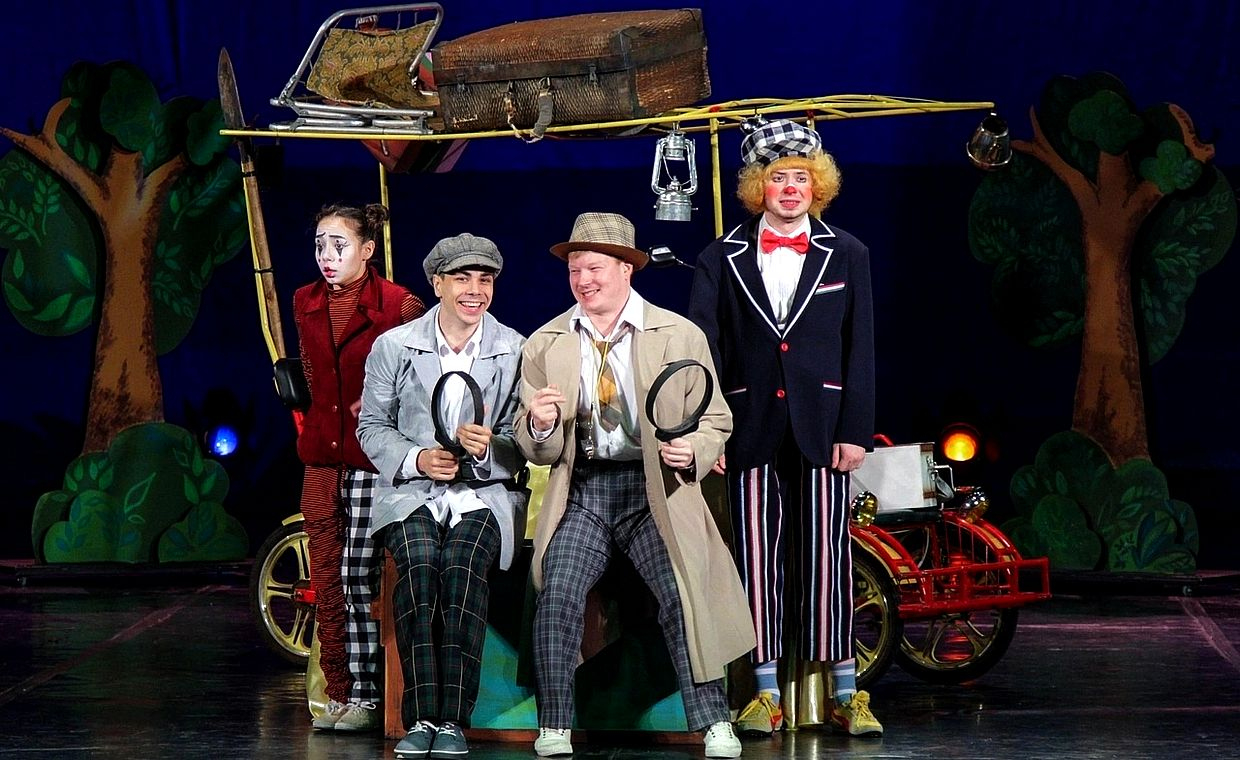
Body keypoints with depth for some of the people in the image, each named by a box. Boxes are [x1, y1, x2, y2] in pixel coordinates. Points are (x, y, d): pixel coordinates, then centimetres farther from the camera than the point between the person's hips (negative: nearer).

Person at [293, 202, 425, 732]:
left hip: (372, 455, -6)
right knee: (326, 585, 5)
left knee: (358, 579, -9)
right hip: (322, 455, 6)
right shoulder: (305, 303, 10)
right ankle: (338, 696, 12)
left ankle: (366, 700, -3)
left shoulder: (397, 304, -8)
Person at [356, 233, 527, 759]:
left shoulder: (515, 351, 5)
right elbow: (372, 426, 9)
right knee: (419, 563, -32)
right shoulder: (392, 346, 7)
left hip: (485, 491, 0)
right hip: (411, 489, 0)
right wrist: (418, 459, -10)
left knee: (463, 564, -32)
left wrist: (487, 448, -18)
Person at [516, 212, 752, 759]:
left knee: (684, 595, -17)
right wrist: (540, 427, -15)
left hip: (656, 490, -1)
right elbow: (538, 452, 9)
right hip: (580, 492, 1)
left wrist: (692, 451, -15)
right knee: (557, 592, -18)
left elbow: (714, 420, 7)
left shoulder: (681, 336, 3)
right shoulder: (544, 345, 8)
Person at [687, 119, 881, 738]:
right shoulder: (722, 260, 8)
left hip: (821, 429, -1)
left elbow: (860, 350, 4)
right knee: (758, 558, 2)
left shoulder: (846, 256, 9)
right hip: (752, 429, 1)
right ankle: (766, 692, 9)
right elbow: (702, 351, 2)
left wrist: (855, 431, -4)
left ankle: (845, 692, 6)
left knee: (827, 557, -1)